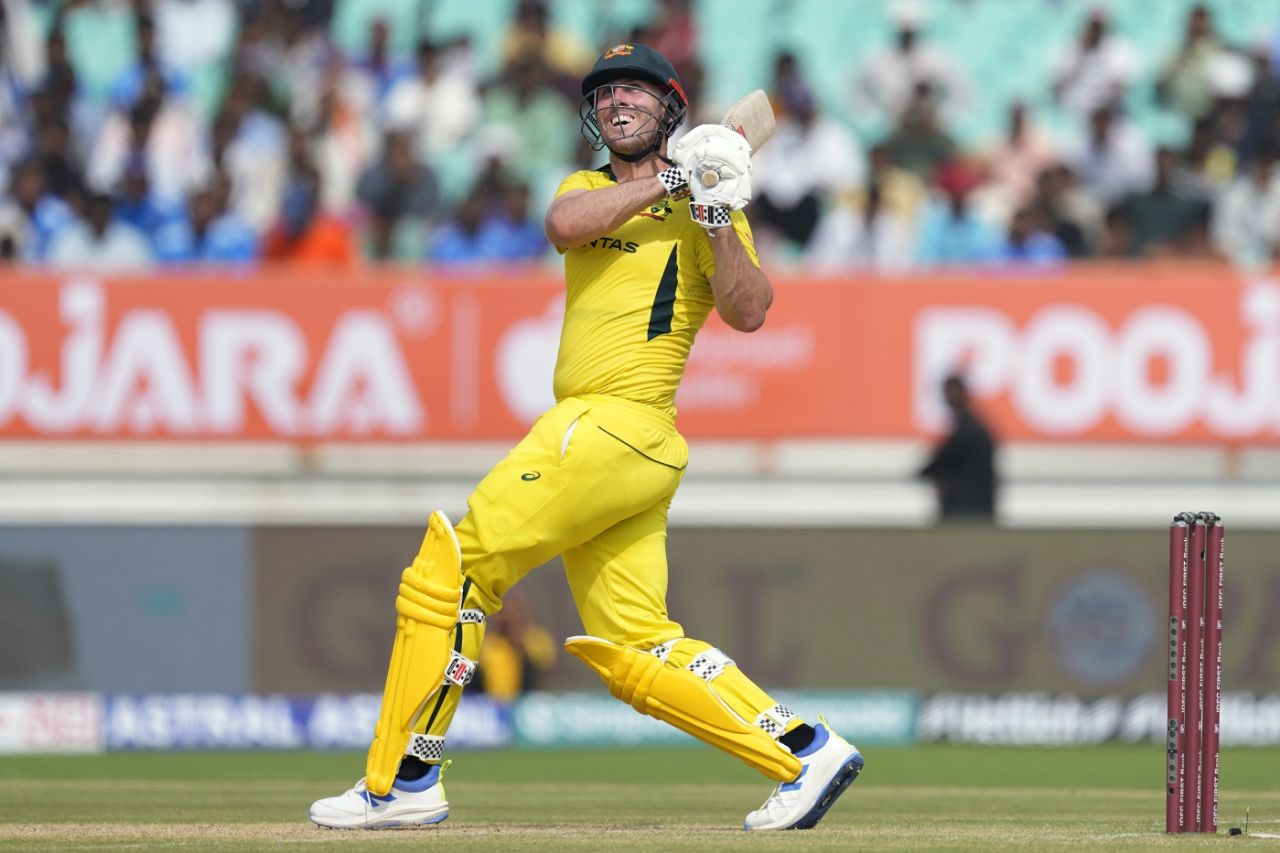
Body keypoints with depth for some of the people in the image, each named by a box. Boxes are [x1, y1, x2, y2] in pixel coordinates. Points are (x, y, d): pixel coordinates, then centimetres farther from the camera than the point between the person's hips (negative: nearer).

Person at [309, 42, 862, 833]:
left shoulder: (702, 205, 1)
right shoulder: (589, 188, 21)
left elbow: (749, 312, -13)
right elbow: (564, 225, -4)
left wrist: (717, 223, -25)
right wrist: (665, 182, -9)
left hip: (615, 432, -8)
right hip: (590, 433, 8)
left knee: (447, 575, -8)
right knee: (636, 654, 4)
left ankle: (405, 780, -2)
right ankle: (803, 752, 3)